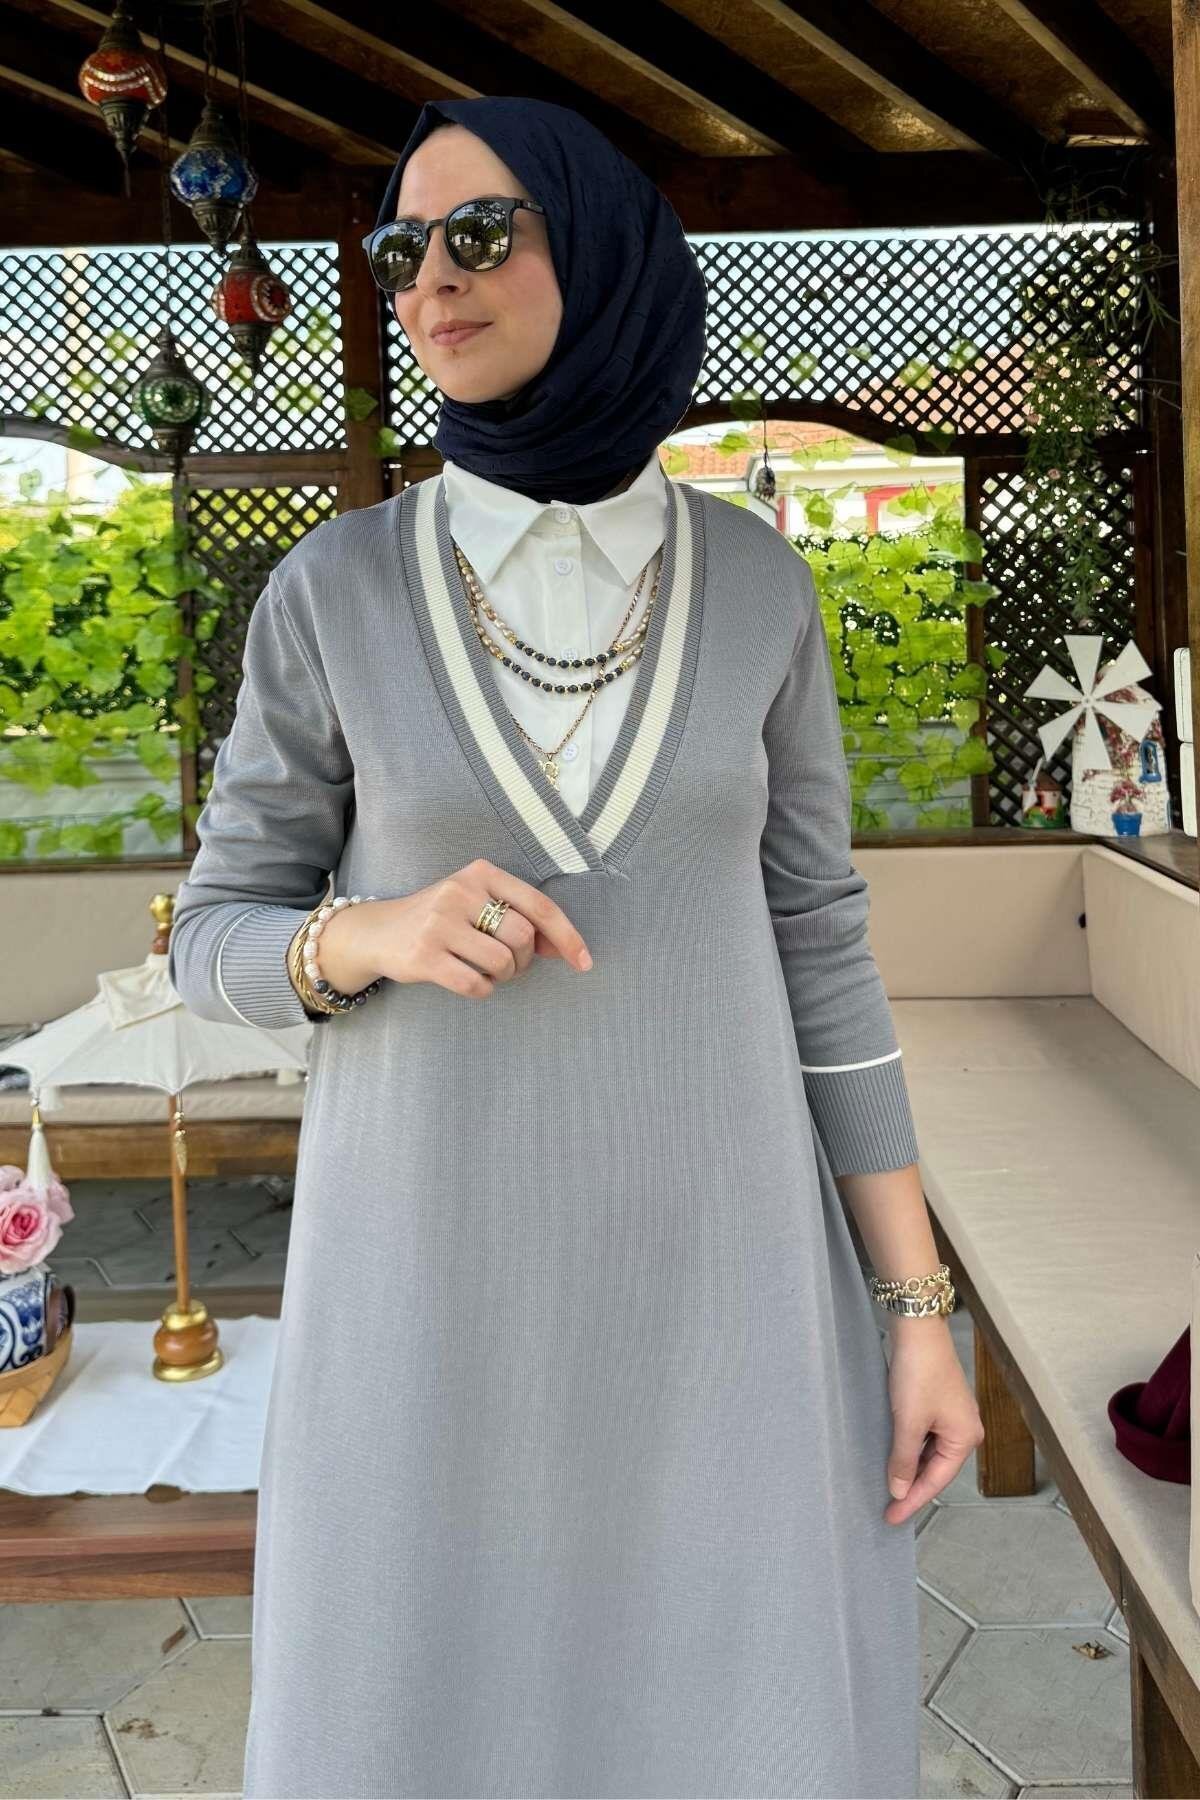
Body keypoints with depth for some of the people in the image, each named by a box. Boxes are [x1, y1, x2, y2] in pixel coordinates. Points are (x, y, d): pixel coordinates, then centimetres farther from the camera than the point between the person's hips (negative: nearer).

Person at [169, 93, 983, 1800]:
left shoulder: (748, 583, 1)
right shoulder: (335, 591, -3)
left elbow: (811, 933, 3)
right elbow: (223, 942, 3)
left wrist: (919, 1306, 0)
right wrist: (383, 934, -22)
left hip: (708, 1242, 2)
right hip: (440, 1251, -1)